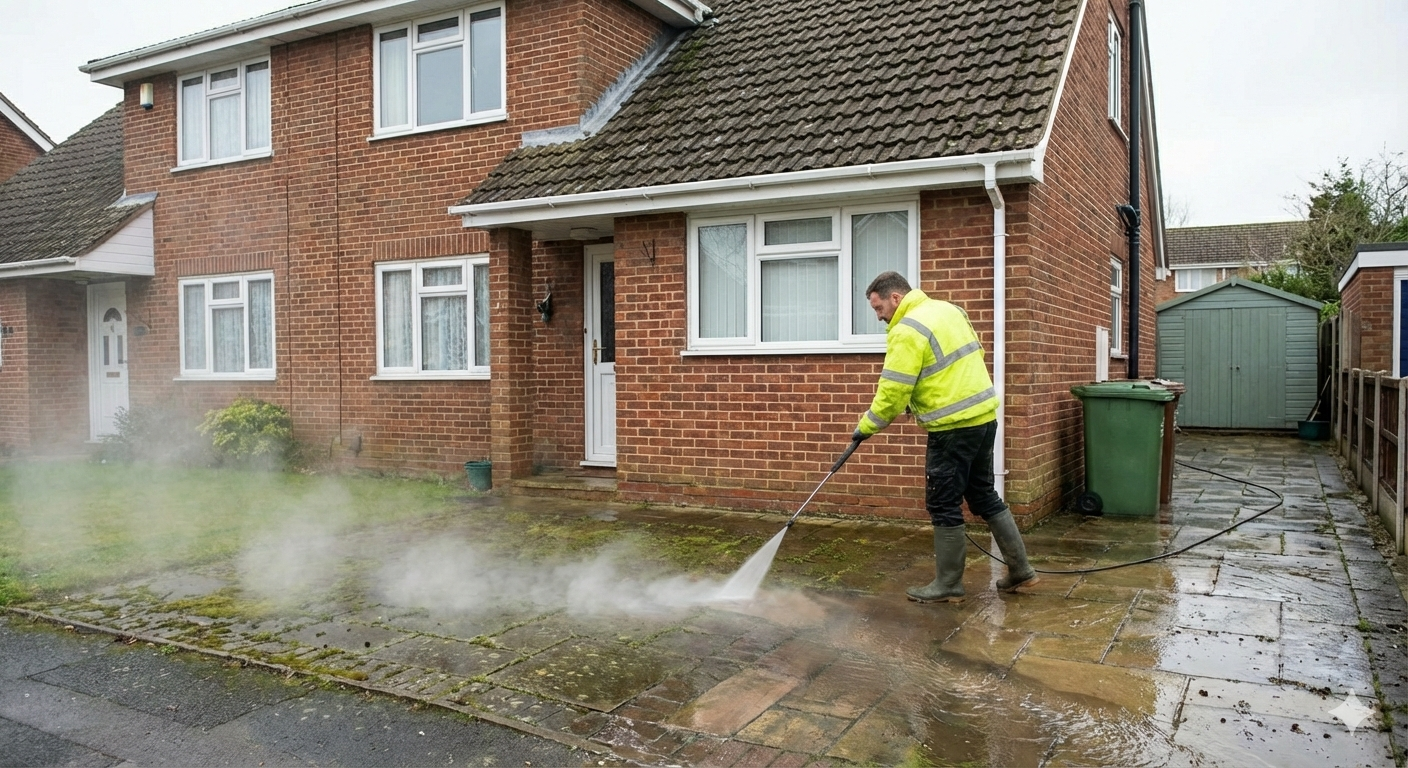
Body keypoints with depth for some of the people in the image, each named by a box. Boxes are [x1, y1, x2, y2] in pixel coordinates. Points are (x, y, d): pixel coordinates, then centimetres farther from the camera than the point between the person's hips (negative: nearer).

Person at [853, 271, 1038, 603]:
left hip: (954, 426, -9)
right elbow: (976, 352, 20)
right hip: (984, 414, 9)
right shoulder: (947, 309, 12)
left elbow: (893, 392, -16)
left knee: (943, 506, 2)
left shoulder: (907, 331, -15)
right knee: (984, 496, 19)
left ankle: (948, 585, 12)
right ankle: (1020, 569, 26)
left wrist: (866, 426, -2)